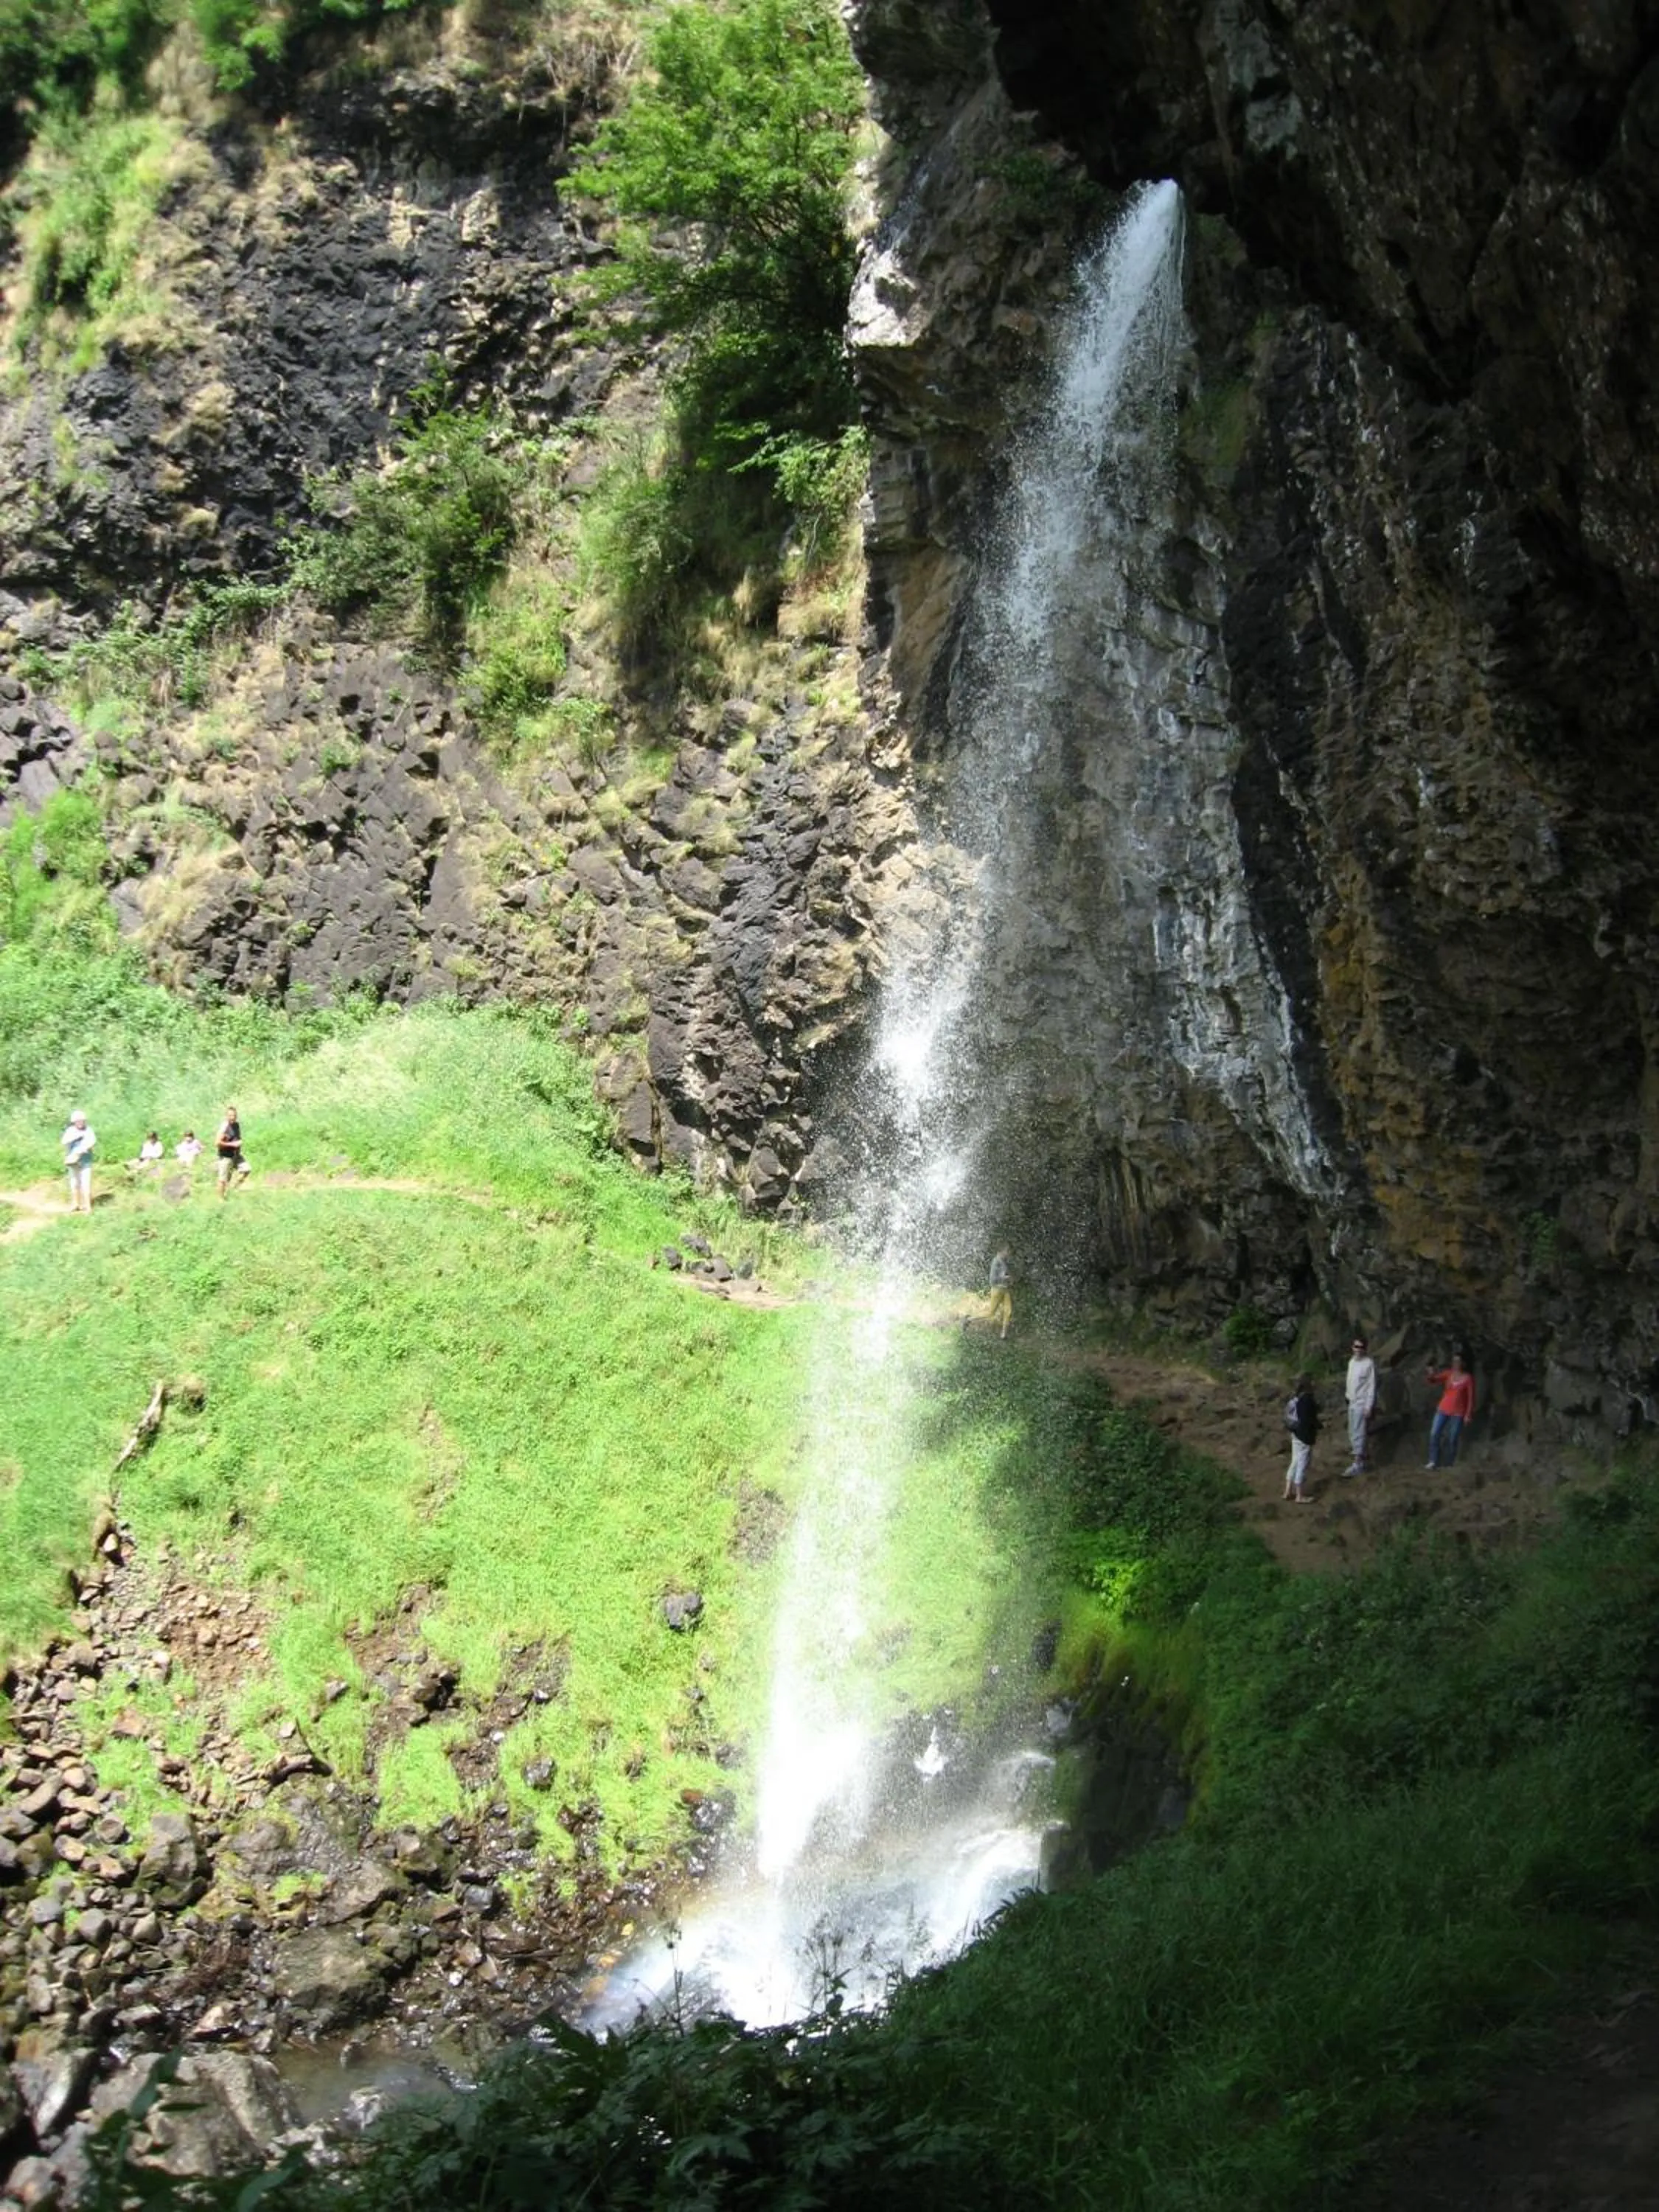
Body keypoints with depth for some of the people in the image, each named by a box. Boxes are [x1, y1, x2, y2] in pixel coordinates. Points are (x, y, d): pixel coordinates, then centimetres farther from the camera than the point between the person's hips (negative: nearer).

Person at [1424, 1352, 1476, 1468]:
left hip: (1458, 1413, -3)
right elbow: (1434, 1379, -7)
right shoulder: (1448, 1374, 2)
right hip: (1443, 1410, 3)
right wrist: (1431, 1374, -31)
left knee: (1452, 1439, 0)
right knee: (1434, 1434, -4)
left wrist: (1468, 1415, -8)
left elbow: (1471, 1398, -5)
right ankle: (1433, 1461, 1)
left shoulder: (1468, 1378, -7)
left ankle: (1449, 1465, 10)